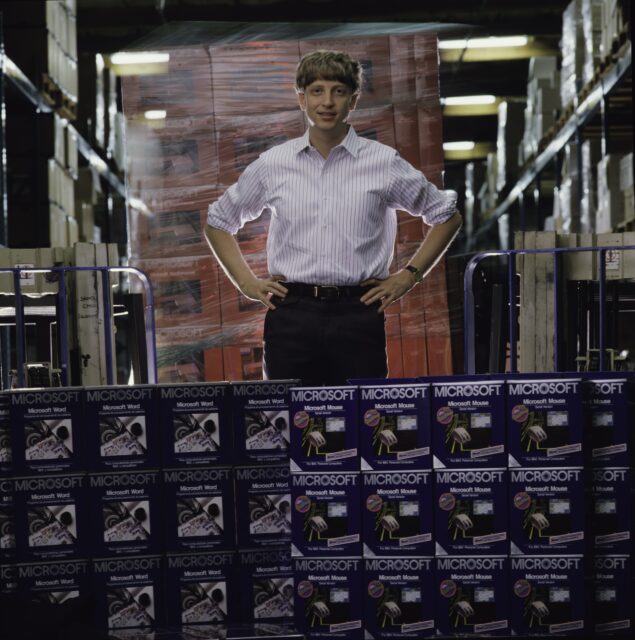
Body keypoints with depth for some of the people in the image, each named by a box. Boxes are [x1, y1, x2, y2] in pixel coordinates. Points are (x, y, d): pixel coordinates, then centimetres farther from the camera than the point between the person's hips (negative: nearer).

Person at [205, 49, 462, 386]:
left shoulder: (384, 163, 4)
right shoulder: (272, 164, 7)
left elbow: (446, 216, 15)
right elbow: (218, 222, 20)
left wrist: (409, 275, 7)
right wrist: (246, 281, 10)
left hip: (357, 312, -1)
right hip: (292, 315, 1)